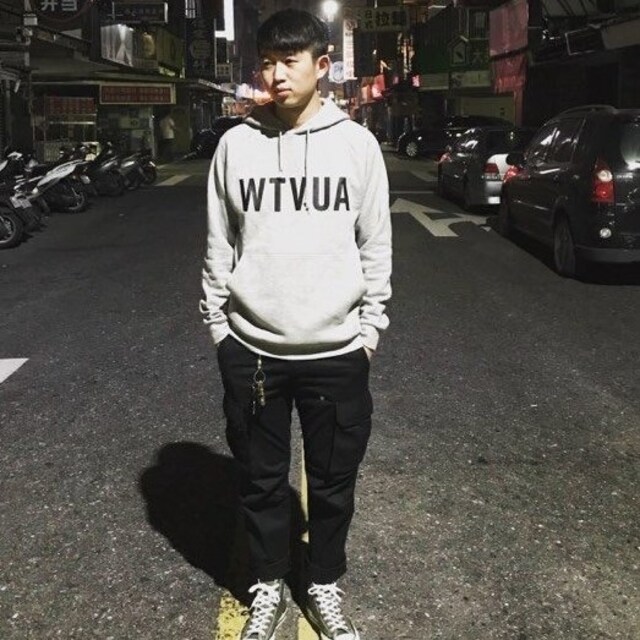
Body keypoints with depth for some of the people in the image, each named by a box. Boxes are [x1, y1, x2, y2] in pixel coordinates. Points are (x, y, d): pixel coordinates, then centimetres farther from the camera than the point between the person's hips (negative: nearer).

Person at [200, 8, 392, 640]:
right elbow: (219, 247, 5)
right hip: (251, 349, 1)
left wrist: (370, 327, 1)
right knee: (261, 480, 13)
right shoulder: (236, 144, 0)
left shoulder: (357, 143, -1)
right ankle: (268, 588, 35)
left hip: (336, 349, 0)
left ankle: (324, 587, 35)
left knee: (333, 482, 13)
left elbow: (376, 246, 3)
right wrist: (218, 325, 3)